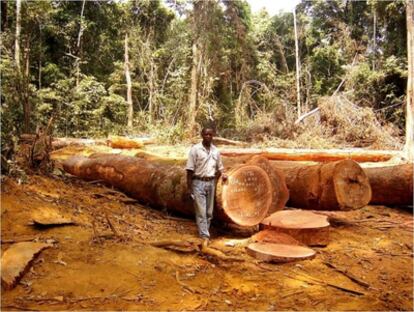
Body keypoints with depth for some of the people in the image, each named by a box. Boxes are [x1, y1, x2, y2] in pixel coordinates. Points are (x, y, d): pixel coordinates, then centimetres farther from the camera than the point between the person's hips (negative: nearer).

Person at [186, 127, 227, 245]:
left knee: (209, 212, 10)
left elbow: (219, 167, 17)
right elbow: (190, 169, -7)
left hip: (211, 183, 5)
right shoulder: (195, 149, -6)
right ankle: (205, 237, -4)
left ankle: (204, 232, 24)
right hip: (198, 183, -5)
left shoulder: (216, 151, 8)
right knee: (201, 212, -6)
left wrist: (222, 174, -6)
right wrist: (189, 187, -10)